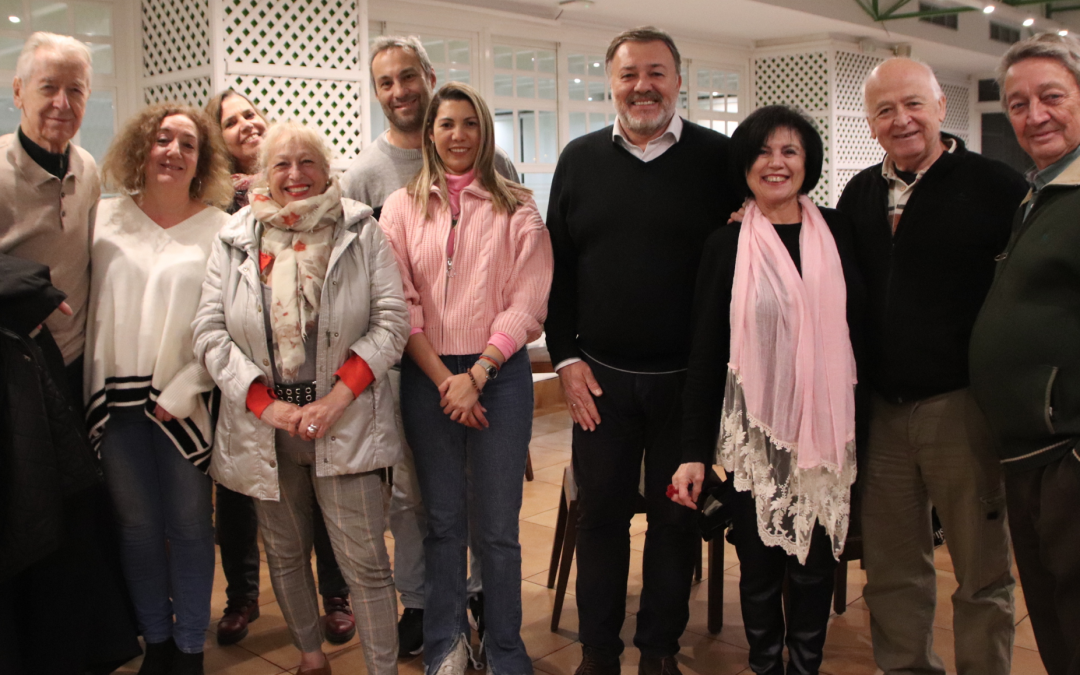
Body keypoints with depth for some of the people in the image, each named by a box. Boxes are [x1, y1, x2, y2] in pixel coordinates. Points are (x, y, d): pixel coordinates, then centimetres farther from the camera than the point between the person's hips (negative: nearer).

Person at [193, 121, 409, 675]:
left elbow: (391, 321, -4)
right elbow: (210, 332, 1)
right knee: (285, 554, 17)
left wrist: (338, 397, -13)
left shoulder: (361, 233, 0)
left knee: (365, 560, -1)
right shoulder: (234, 240, 5)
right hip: (264, 426, 3)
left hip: (346, 424, -3)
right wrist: (266, 404, -10)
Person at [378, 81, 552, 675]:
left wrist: (476, 373, -11)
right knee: (442, 521, 11)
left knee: (498, 526, 4)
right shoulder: (402, 207, 6)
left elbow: (527, 302, -4)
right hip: (427, 377, 1)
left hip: (499, 375, -1)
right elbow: (400, 304, 0)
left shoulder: (516, 209, 3)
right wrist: (443, 378, -9)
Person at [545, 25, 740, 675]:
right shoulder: (580, 160, 6)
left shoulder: (719, 158, -1)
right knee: (602, 512, 9)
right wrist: (566, 356, 1)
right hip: (601, 376, 2)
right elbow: (557, 267, 7)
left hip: (689, 377, -1)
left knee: (677, 515, 10)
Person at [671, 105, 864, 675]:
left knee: (816, 563, 10)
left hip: (826, 430, 2)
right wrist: (694, 451, -4)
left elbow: (859, 323, 7)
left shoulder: (836, 232, 4)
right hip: (755, 432, -1)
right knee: (760, 564, 9)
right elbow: (705, 351, -1)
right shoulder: (727, 245, -1)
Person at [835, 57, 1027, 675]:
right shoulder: (860, 194, 10)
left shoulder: (996, 185, -5)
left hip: (963, 408, -4)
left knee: (982, 571, 9)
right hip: (880, 409, 4)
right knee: (892, 570, 13)